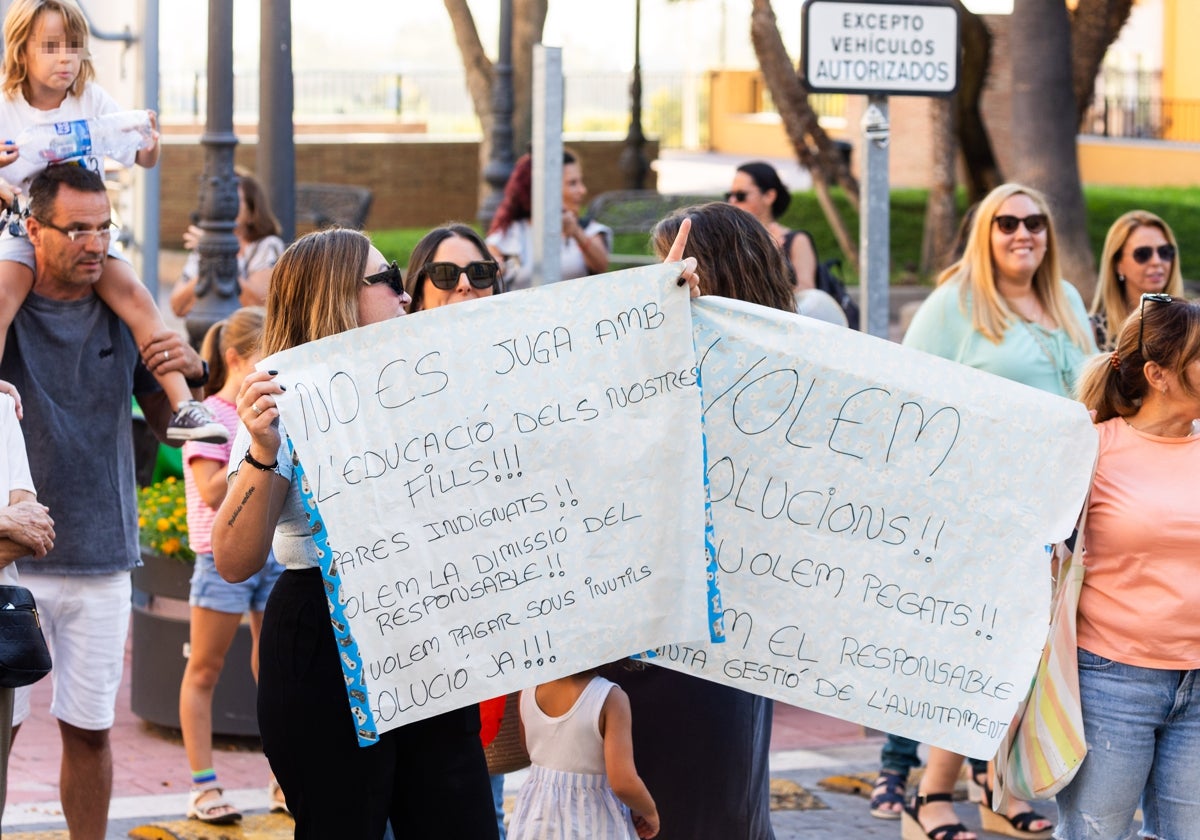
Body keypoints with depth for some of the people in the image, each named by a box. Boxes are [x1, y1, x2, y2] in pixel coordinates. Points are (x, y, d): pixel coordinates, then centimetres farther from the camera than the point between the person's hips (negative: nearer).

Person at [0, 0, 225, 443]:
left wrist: (150, 147, -24)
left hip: (89, 228, 1)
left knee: (136, 298, -18)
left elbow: (140, 158, 0)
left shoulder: (92, 100, -3)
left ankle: (182, 408, -19)